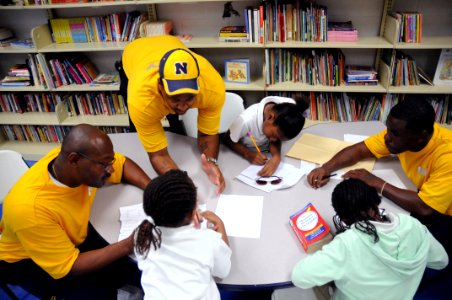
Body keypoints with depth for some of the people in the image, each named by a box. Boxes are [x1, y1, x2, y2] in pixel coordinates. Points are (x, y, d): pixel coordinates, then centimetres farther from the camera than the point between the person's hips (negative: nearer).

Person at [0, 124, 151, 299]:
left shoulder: (77, 155, -23)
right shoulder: (29, 207, -39)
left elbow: (123, 164, -4)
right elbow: (68, 268, -30)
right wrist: (127, 245, -34)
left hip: (75, 235, 5)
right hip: (28, 260, -5)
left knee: (137, 265, -7)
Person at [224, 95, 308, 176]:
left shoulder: (288, 106, -25)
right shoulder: (246, 120, -37)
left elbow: (275, 140, -17)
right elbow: (228, 141, -19)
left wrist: (277, 157, -37)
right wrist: (248, 155, -34)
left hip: (265, 153, 2)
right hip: (241, 158, -1)